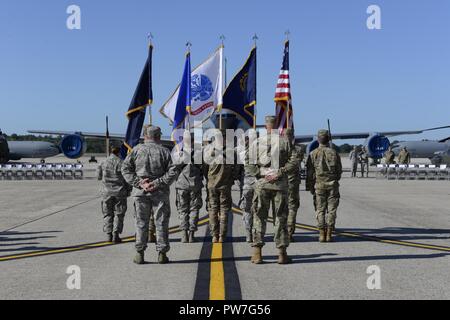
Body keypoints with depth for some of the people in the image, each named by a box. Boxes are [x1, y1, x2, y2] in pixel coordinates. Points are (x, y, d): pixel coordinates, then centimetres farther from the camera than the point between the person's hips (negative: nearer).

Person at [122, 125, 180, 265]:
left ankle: (139, 253, 8)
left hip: (140, 192, 1)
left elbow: (125, 168, -2)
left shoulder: (137, 150, 3)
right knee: (161, 223, 7)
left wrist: (138, 183, -7)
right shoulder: (164, 151, 0)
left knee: (141, 223, 8)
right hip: (160, 192, -1)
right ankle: (162, 253, 9)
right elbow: (173, 171, -8)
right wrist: (158, 183, -11)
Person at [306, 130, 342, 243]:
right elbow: (339, 170, 5)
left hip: (319, 185, 0)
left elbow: (310, 172, 0)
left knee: (320, 210, 5)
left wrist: (310, 187, 9)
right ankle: (329, 234, 2)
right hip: (332, 185, 0)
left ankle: (322, 234, 1)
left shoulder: (313, 154, -2)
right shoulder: (334, 153, -1)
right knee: (331, 210, 4)